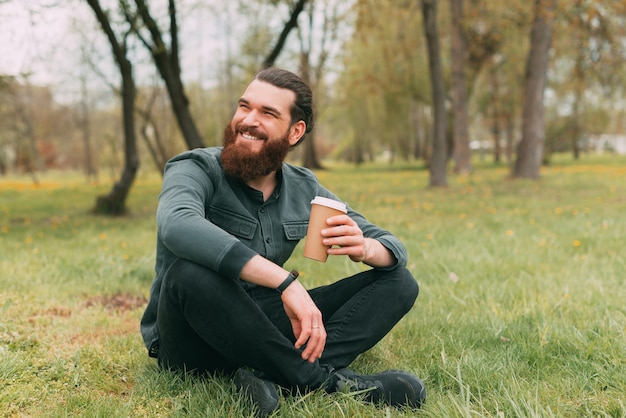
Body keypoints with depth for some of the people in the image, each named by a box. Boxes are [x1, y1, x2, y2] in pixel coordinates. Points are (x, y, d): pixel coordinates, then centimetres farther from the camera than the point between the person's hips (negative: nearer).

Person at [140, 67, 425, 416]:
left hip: (258, 329, 5)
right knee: (191, 272, -38)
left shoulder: (304, 189, 2)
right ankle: (322, 379, -27)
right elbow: (178, 226, -38)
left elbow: (394, 246, 4)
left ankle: (276, 375, -28)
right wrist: (286, 281, -44)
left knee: (399, 282, -5)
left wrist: (364, 248, -22)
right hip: (191, 342, -5)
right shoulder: (196, 170, -13)